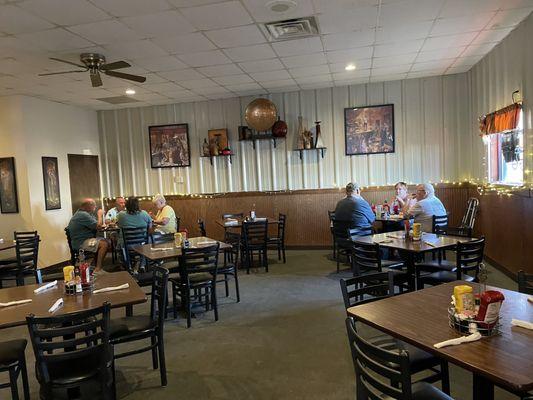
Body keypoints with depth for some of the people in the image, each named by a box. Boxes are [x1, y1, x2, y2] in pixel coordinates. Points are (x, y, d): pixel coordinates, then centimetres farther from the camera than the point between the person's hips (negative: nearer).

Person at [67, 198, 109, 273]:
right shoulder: (83, 215, -20)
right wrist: (99, 215, -6)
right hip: (80, 243, -11)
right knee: (104, 244, -22)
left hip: (82, 240, 11)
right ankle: (98, 269, -22)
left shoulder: (81, 213, 15)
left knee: (104, 240, 9)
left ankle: (97, 264, 9)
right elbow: (98, 226, -22)